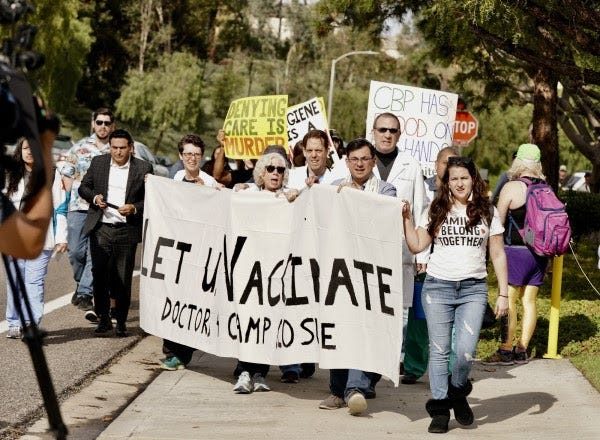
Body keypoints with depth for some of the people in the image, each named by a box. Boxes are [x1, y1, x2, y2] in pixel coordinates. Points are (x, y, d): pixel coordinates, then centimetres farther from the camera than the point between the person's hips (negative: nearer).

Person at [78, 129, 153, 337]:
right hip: (100, 228, 2)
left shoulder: (143, 168, 0)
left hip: (126, 231, -1)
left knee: (123, 278, 3)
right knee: (99, 274, -2)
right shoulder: (98, 162, 7)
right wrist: (94, 197, -6)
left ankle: (121, 321, 13)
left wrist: (135, 208, -15)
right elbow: (83, 187, 14)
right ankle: (103, 318, 8)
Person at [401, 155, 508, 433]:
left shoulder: (487, 212, 6)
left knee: (465, 351, -14)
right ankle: (440, 409, 11)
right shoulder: (436, 211, 7)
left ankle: (458, 392, 15)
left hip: (473, 288, -1)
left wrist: (503, 294, 2)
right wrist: (406, 217, -4)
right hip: (438, 286, 1)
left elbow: (498, 255, 7)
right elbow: (416, 245, 4)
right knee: (439, 350, 1)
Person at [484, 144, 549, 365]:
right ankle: (521, 350, 13)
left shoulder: (512, 188, -11)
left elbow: (498, 221, -7)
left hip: (516, 250, -6)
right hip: (539, 253, 6)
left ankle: (505, 351, -3)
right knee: (529, 300, 10)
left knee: (509, 300, -3)